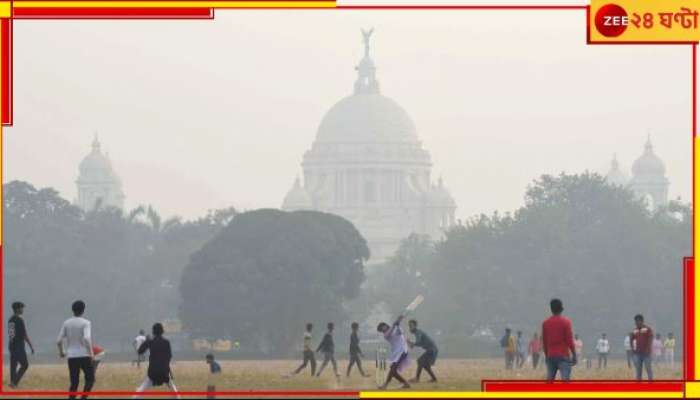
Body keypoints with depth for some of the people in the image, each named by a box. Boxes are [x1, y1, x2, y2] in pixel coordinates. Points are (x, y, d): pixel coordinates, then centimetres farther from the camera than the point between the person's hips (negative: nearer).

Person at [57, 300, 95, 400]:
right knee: (90, 379, 9)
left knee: (74, 382, 9)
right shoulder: (85, 323, -6)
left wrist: (61, 352, 22)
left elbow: (59, 341, 5)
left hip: (71, 357, 4)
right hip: (84, 355, -4)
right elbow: (86, 338, -21)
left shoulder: (66, 323, 6)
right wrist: (91, 353, -16)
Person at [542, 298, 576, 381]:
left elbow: (544, 342, 10)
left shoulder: (545, 323, 7)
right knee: (565, 380, -11)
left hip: (550, 356, 4)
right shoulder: (566, 322, -6)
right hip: (563, 356, -4)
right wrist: (574, 355, -3)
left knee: (549, 381, 8)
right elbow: (569, 340, -9)